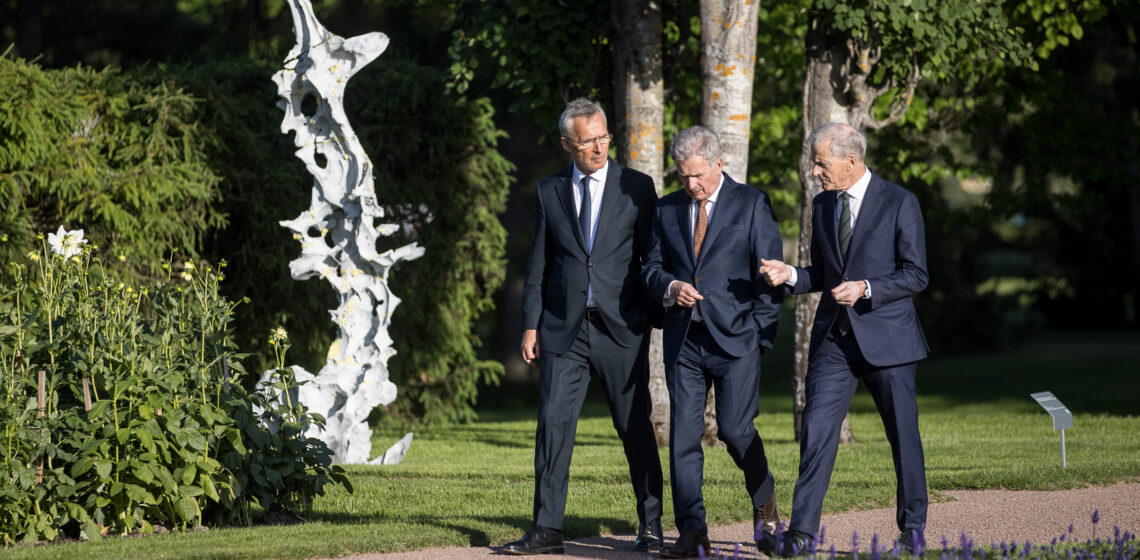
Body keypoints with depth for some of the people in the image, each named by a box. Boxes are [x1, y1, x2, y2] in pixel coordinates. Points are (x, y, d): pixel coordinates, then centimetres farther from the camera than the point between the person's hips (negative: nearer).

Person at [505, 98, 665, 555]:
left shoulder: (637, 188, 3)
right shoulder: (549, 192, 9)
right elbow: (538, 264, 11)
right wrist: (531, 325, 5)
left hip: (621, 329, -1)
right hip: (564, 329, 2)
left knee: (635, 427, 4)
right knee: (553, 422, -6)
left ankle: (651, 523, 17)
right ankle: (547, 528, -4)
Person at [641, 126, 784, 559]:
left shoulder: (752, 205, 2)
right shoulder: (667, 210, 13)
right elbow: (651, 268, 16)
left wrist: (760, 333, -6)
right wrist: (670, 287, -7)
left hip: (734, 338, -4)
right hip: (683, 340, 4)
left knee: (735, 429, -11)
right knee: (683, 436, -1)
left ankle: (764, 502, 17)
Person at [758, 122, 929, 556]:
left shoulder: (899, 203, -6)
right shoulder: (822, 206, 11)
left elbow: (916, 275, -7)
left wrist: (865, 288, -20)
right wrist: (789, 275, -2)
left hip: (886, 338, -4)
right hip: (833, 339, 4)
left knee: (903, 435, 6)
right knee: (816, 431, -8)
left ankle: (912, 524, 22)